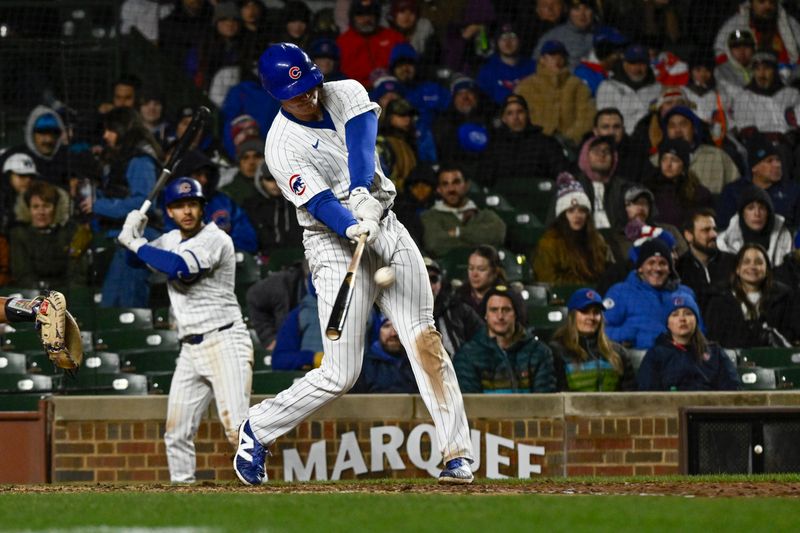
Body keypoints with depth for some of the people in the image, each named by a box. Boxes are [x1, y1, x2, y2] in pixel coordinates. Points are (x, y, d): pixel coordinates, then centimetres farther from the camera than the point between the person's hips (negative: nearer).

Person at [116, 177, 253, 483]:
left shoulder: (215, 239, -11)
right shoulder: (171, 241, 14)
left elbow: (180, 268, -27)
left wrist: (135, 243, -18)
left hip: (224, 342, -8)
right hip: (190, 350, 8)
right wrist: (134, 235, 6)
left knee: (236, 426, -18)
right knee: (177, 433, 7)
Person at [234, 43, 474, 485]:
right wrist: (354, 228, -43)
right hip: (335, 245, -5)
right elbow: (319, 202, -24)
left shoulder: (347, 95, 2)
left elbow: (361, 145, -16)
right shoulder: (282, 147, -12)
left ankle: (457, 453, -11)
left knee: (425, 340, -9)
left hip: (385, 228, 5)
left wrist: (363, 194, -34)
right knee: (340, 374, -8)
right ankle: (256, 429, 12)